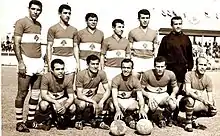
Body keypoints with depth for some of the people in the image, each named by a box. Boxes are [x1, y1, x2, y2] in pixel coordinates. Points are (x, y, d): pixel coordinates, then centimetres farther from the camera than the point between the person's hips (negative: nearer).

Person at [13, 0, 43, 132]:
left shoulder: (39, 25, 17)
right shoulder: (21, 22, -3)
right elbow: (16, 44, -10)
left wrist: (42, 60, 15)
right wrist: (20, 62, -17)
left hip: (38, 61, 7)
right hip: (27, 61, -7)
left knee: (36, 93, 8)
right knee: (22, 93, -2)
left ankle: (31, 120, 17)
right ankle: (19, 122, 7)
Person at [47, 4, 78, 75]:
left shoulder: (74, 30, 13)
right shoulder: (53, 29, 4)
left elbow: (75, 47, 13)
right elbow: (49, 46, 2)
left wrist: (77, 62, 7)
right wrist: (49, 62, -6)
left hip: (70, 59, 3)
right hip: (57, 58, -2)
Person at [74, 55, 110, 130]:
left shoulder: (101, 74, -12)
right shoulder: (81, 75, -22)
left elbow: (107, 90, -14)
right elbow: (79, 94, -23)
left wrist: (101, 101, -32)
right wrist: (93, 102, -35)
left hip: (93, 97, 4)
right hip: (81, 98, -4)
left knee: (107, 97, -20)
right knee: (82, 104, -37)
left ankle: (97, 120, -2)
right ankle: (79, 120, -2)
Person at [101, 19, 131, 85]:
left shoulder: (126, 41, 11)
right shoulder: (107, 41, 2)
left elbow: (128, 56, 15)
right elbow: (102, 56, 4)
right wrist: (102, 70, 1)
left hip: (122, 69, 3)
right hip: (110, 69, -2)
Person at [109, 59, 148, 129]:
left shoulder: (135, 80, -11)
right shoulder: (116, 79, -15)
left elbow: (140, 97, -19)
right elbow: (114, 96, -24)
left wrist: (141, 109, -39)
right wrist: (118, 110, -41)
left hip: (131, 101, 1)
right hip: (119, 100, -1)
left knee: (145, 108, -27)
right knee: (112, 106, -37)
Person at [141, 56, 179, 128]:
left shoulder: (170, 74, -8)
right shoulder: (147, 74, -15)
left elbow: (175, 87, 9)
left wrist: (173, 94, -13)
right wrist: (149, 96, -25)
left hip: (163, 95, 3)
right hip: (151, 95, -2)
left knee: (173, 105, -28)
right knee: (153, 107, -36)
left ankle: (163, 117, 6)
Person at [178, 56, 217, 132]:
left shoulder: (208, 79, -5)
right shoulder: (189, 75, -17)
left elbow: (210, 96, -4)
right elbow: (188, 92, -27)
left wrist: (210, 104, -27)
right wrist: (202, 99, -37)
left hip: (198, 103, 4)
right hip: (185, 103, -4)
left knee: (213, 111, -16)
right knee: (190, 100, -37)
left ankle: (194, 116, 11)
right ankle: (188, 123, -14)